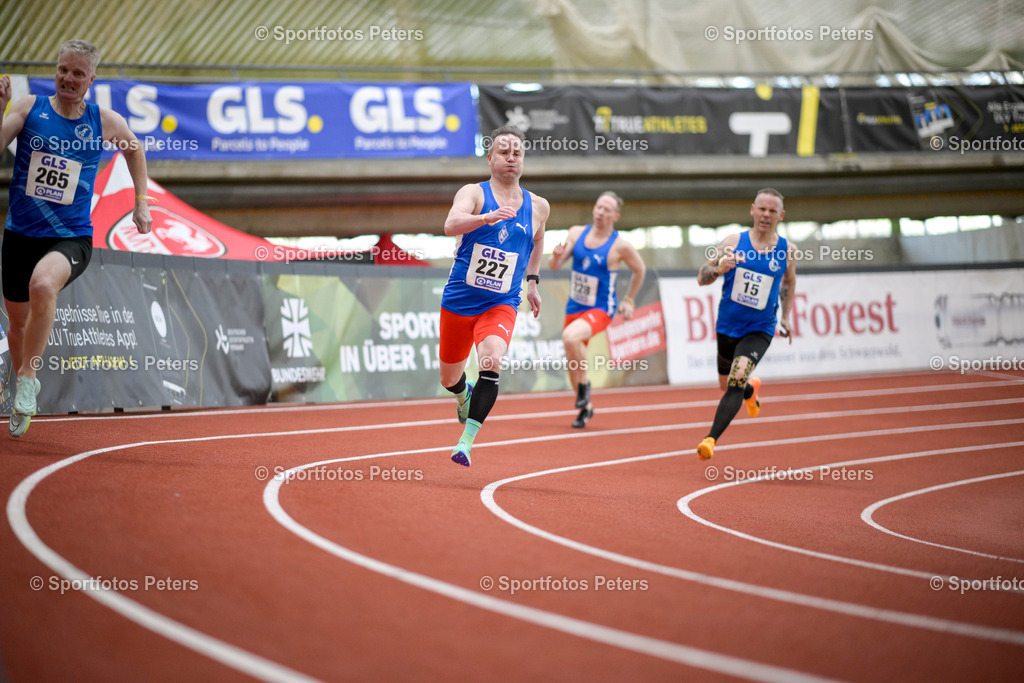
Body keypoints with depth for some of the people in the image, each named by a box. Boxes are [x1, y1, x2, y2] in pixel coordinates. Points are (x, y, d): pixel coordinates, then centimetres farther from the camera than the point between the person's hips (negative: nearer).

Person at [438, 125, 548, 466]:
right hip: (459, 300, 0)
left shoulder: (538, 206, 4)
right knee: (449, 379, 14)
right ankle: (465, 395, 52)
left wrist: (532, 281, 24)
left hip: (501, 304, 0)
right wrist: (487, 217, -45)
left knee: (491, 362, -28)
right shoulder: (473, 193, -7)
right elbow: (451, 225, -29)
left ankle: (467, 440, -22)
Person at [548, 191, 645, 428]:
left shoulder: (620, 246, -13)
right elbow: (554, 266, 0)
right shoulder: (577, 233, -1)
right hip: (574, 307, 6)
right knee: (572, 360, 13)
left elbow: (639, 270, 4)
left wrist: (629, 300, 8)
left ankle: (584, 384, -8)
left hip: (600, 310, -6)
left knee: (570, 337, -33)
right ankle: (586, 407, 37)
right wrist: (556, 256, -23)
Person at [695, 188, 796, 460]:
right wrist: (720, 267, -29)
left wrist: (785, 317, 17)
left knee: (737, 379, -24)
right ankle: (751, 390, 57)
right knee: (726, 384, 20)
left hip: (759, 330, -2)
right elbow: (702, 278, -8)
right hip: (728, 325, 2)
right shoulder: (734, 242, -7)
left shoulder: (786, 250, -4)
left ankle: (711, 439, -24)